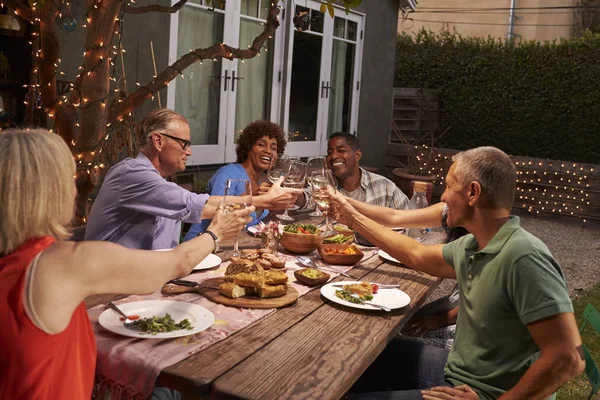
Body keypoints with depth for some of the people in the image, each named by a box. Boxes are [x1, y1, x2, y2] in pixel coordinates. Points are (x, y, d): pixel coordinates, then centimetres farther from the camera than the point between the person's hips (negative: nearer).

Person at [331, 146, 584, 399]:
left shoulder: (523, 257, -28)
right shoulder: (472, 246, -1)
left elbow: (568, 359, -29)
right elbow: (417, 255, 16)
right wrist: (354, 218, 18)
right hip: (456, 370, 8)